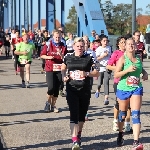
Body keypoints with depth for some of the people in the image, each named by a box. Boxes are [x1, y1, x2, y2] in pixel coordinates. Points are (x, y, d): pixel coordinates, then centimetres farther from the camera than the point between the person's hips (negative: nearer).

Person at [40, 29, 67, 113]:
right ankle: (48, 102, 11)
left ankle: (53, 105, 17)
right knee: (51, 87, -13)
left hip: (59, 70, 2)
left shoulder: (63, 46, 5)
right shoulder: (48, 45, 0)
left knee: (57, 88, 4)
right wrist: (48, 57, -12)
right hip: (50, 69, -2)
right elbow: (42, 55, 6)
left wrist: (61, 54, -15)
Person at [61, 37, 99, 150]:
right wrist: (64, 76, 2)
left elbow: (97, 73, -1)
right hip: (72, 90, -1)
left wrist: (86, 73, -18)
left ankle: (79, 134, 37)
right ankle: (75, 140, -18)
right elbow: (63, 69, 22)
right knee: (74, 114, -13)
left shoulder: (89, 58, -1)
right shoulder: (68, 57, 4)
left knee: (82, 115, 14)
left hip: (85, 91, 1)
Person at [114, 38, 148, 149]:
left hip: (136, 89, 2)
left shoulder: (138, 59, 7)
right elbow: (116, 75, -10)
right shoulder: (122, 59, -5)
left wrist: (145, 73, 7)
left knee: (136, 115, -12)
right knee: (122, 114, 14)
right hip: (123, 89, -1)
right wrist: (127, 70, -22)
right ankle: (120, 135, 40)